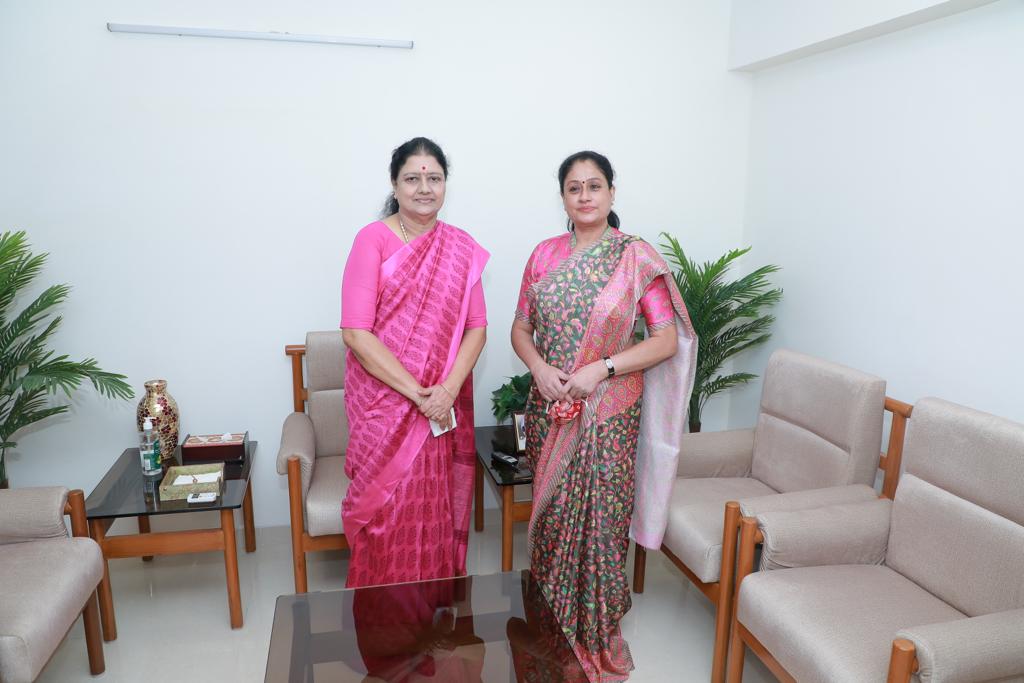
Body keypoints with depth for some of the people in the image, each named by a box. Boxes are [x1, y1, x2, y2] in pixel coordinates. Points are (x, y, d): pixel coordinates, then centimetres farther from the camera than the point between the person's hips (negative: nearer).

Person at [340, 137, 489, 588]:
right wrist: (417, 393, -16)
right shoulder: (373, 240, -8)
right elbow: (356, 333, -14)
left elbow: (476, 327, 3)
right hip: (383, 403, -3)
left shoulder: (462, 248, 5)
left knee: (435, 511, 11)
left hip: (444, 404, 3)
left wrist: (448, 389, -12)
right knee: (387, 511, 6)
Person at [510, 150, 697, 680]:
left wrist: (602, 368, -18)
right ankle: (549, 622, 33)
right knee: (550, 512, 11)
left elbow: (668, 340, -8)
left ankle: (598, 636, 23)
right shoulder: (545, 254, 6)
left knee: (597, 517, 2)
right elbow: (521, 329, 9)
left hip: (608, 412, -3)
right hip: (550, 408, 4)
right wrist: (539, 367, -11)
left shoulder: (636, 257, -5)